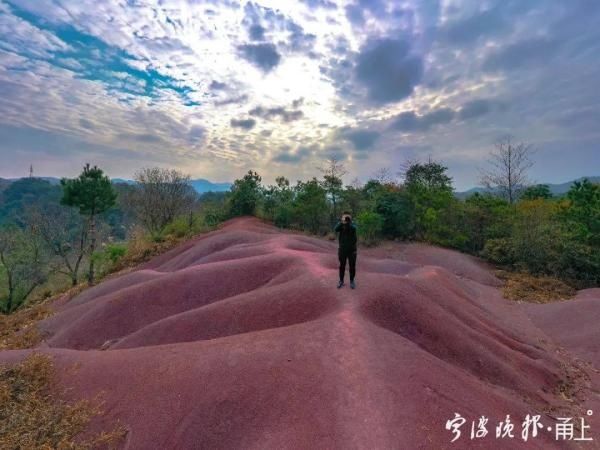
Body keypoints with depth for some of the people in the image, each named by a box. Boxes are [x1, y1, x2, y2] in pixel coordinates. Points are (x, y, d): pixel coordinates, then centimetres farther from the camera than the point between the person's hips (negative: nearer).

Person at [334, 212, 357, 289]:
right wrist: (341, 222, -36)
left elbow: (353, 228, -26)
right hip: (342, 249, 1)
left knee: (352, 266, 6)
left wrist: (348, 222, -41)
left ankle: (352, 281, 21)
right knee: (342, 266, 9)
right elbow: (335, 229, -22)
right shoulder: (341, 225, 0)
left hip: (352, 250, 0)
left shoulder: (353, 225, -2)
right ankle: (341, 281, 22)